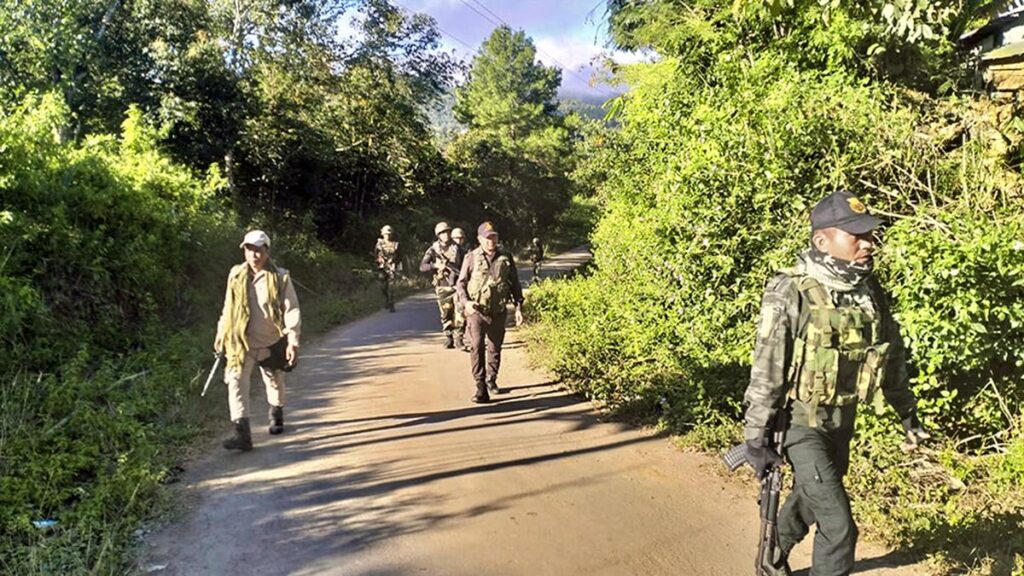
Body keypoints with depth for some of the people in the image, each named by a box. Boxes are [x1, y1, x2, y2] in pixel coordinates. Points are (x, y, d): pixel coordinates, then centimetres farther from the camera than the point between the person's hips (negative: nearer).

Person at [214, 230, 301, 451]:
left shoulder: (280, 277, -10)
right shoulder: (236, 275, -1)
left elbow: (291, 310, -12)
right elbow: (228, 308, 11)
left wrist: (293, 341, -20)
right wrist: (221, 335, 15)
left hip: (272, 342, -1)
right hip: (242, 343, 1)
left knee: (275, 383, 18)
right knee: (236, 383, -14)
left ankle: (276, 416, 46)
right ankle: (242, 434, -14)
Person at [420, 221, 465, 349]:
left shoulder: (457, 248, 6)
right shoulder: (433, 250, 1)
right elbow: (422, 267, -8)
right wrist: (436, 266, -22)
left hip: (457, 285, 0)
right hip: (442, 287, 0)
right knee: (446, 314, 6)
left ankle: (459, 338, 1)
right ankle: (448, 339, 17)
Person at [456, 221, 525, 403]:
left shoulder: (506, 258, 5)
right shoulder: (471, 258, 0)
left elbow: (515, 284, 11)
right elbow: (460, 283, 4)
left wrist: (518, 307, 6)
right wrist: (466, 302, -12)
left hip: (498, 312, 3)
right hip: (476, 311, -3)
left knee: (495, 349, 12)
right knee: (476, 347, -15)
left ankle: (491, 381, 32)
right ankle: (481, 388, -14)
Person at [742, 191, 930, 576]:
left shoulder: (870, 292, -1)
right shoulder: (790, 294, -20)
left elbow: (892, 355, 12)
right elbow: (766, 369, -19)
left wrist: (908, 415, 17)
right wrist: (756, 437, -17)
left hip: (843, 422, 7)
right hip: (802, 422, -7)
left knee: (809, 500, 24)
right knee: (838, 524, -6)